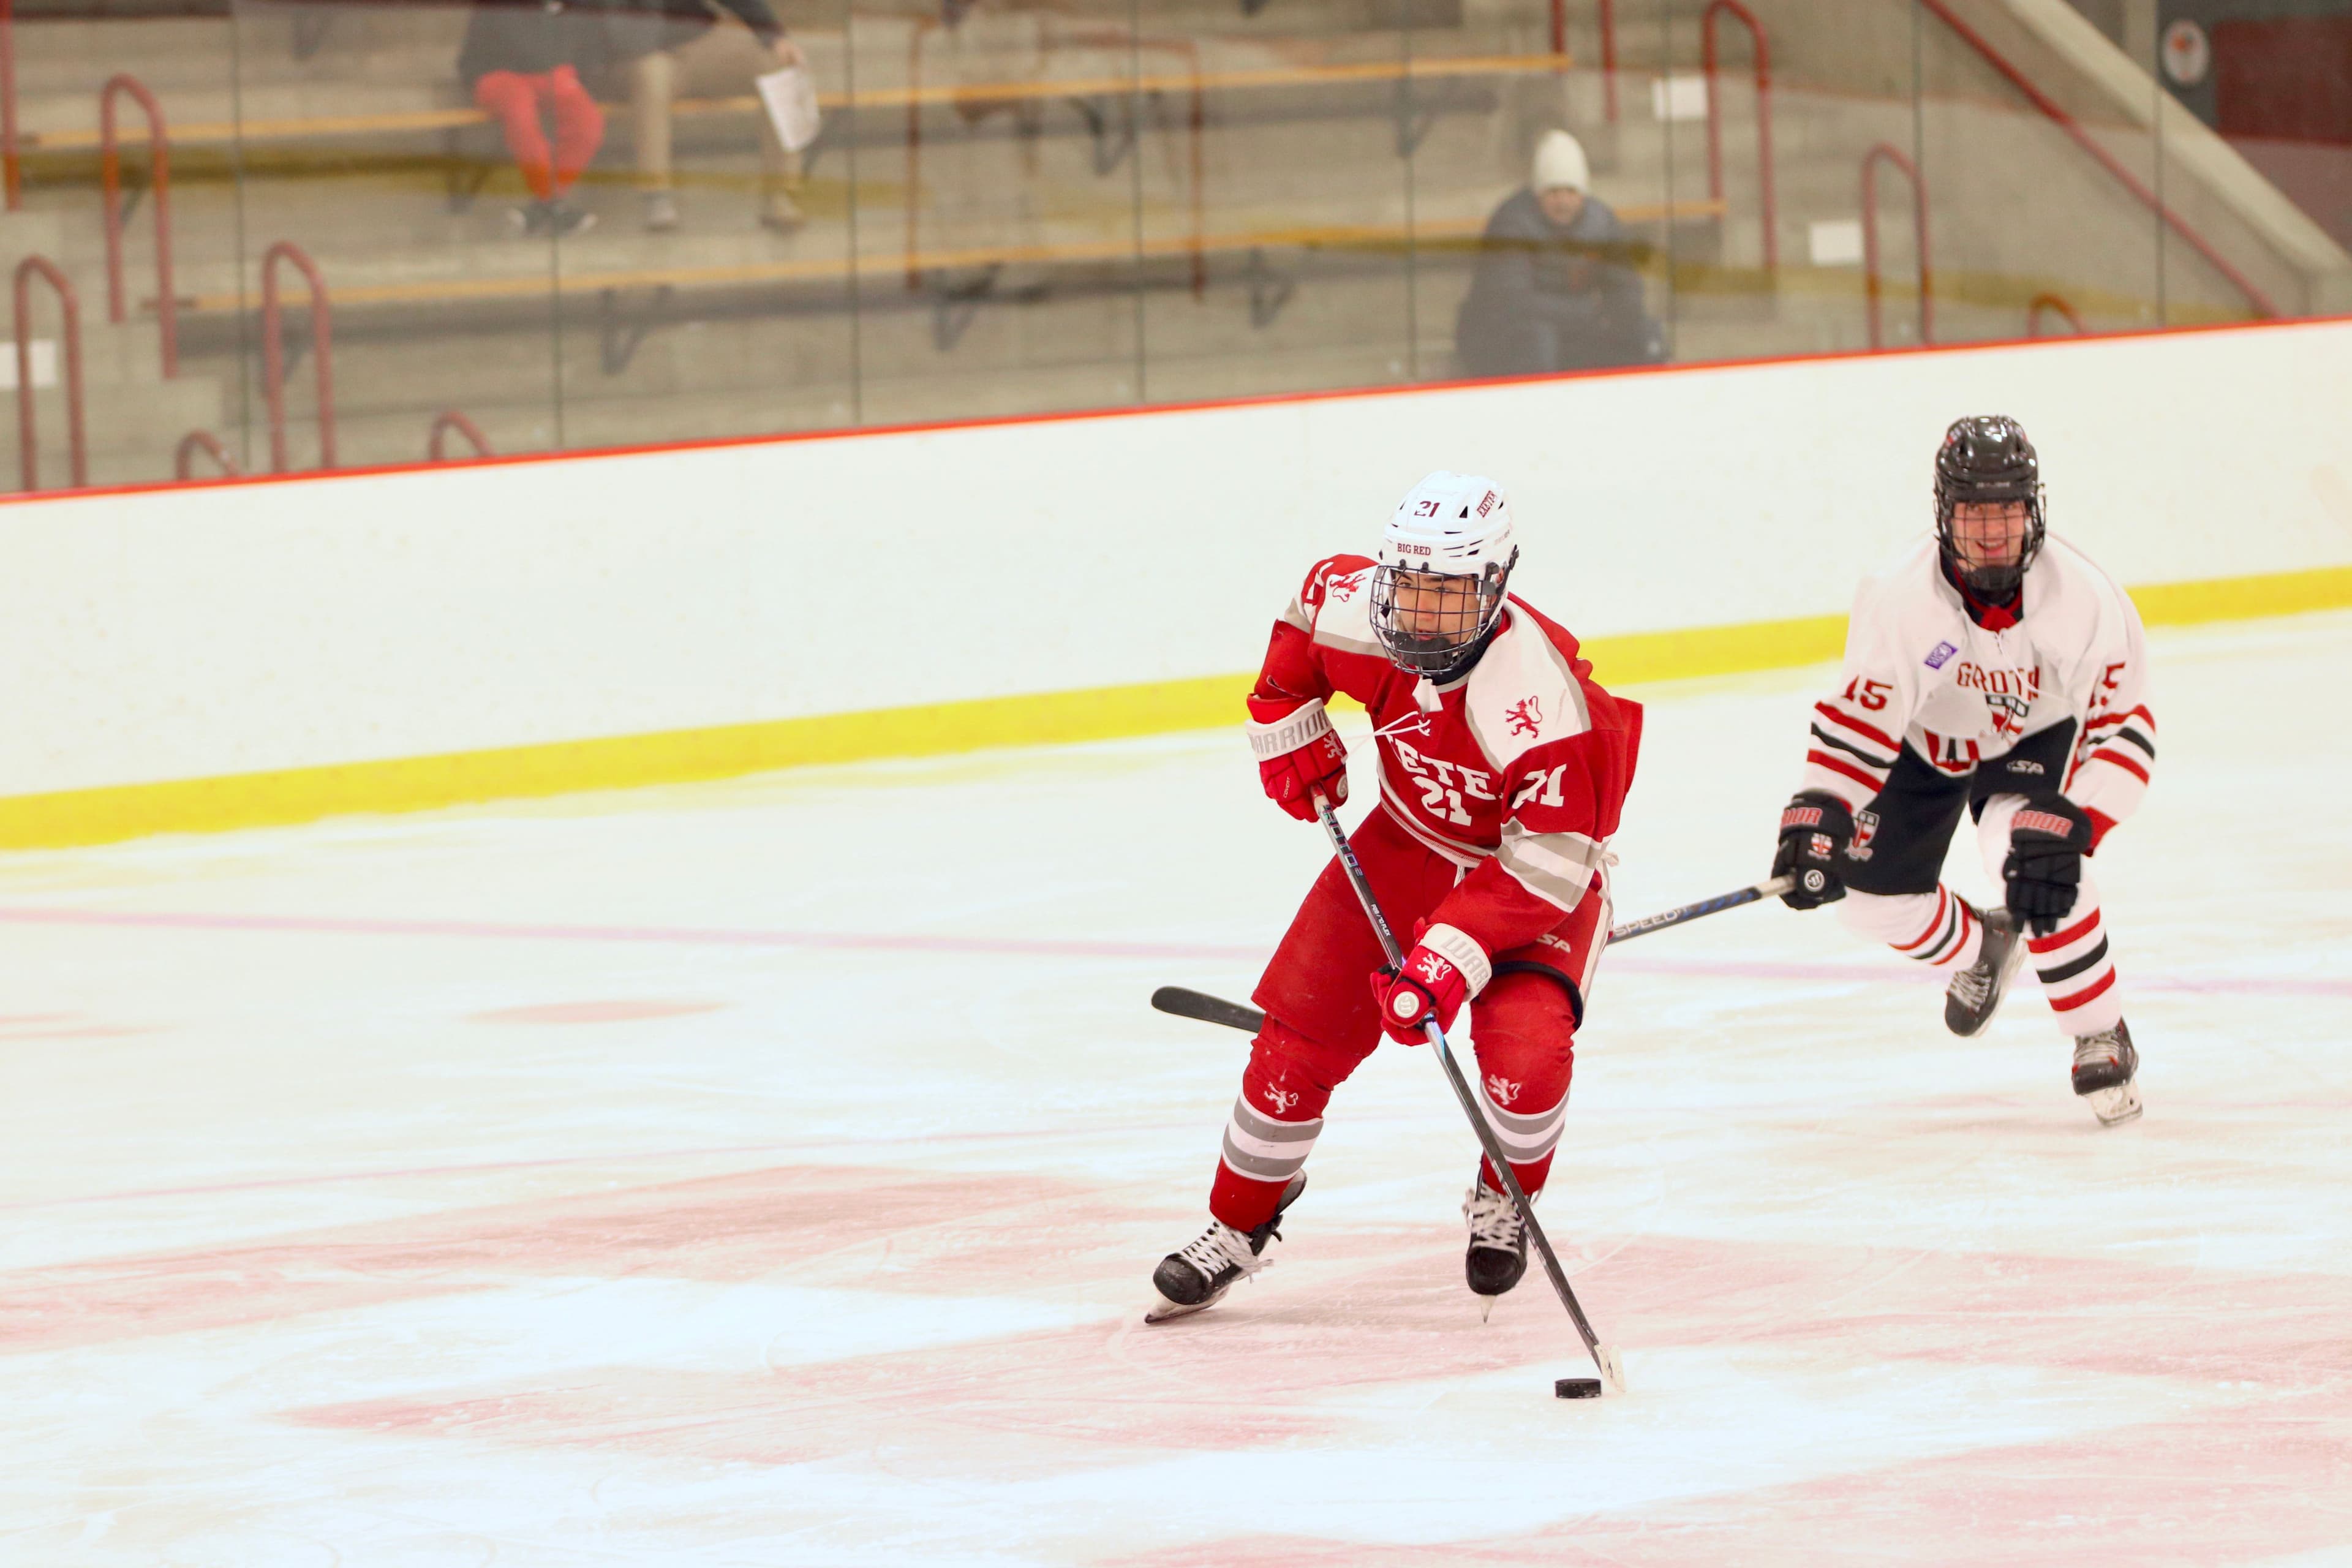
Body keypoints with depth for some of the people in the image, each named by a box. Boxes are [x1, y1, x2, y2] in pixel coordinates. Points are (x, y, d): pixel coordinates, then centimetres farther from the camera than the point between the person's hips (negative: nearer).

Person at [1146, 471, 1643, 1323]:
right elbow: (1312, 598, 7)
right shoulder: (1353, 608, -21)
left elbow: (1542, 866, -33)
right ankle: (1239, 1223, 17)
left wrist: (1452, 958, -39)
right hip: (1408, 844, 5)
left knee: (1525, 1046, -25)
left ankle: (1503, 1203, 7)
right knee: (1300, 1034, -3)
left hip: (1544, 870, -4)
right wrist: (1285, 721, 4)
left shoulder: (1536, 692, -36)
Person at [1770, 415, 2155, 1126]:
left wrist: (2069, 825, -38)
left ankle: (2101, 1038, -14)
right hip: (1927, 744, 2)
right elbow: (1857, 721, -22)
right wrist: (1818, 814, -34)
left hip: (2035, 736, -2)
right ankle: (1981, 948, 34)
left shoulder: (2084, 598, -31)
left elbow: (2125, 732, -26)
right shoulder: (1900, 598, -30)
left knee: (2032, 853, -30)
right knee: (1874, 899, -2)